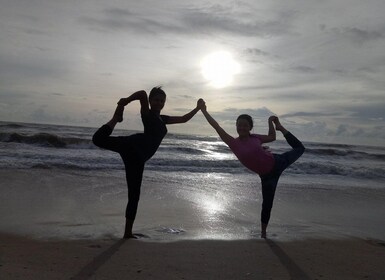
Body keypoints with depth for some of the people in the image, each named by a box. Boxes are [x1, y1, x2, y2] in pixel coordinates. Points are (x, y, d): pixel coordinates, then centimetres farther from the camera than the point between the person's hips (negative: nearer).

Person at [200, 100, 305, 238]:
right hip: (267, 175, -2)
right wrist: (204, 111, -21)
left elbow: (272, 137, 10)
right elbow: (216, 127, -22)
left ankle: (280, 127, 38)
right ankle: (263, 232, 28)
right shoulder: (234, 143, -16)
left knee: (299, 148, 20)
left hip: (277, 162, 2)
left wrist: (271, 122, -1)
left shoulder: (255, 138, -8)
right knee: (267, 204, 6)